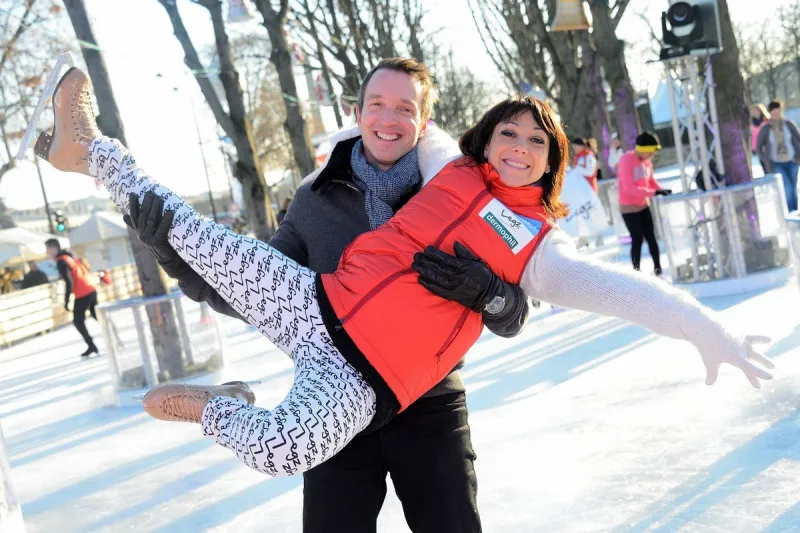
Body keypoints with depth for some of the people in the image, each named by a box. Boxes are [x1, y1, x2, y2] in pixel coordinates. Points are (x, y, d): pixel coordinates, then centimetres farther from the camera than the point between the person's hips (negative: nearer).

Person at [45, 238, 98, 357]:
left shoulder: (61, 261, -11)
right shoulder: (69, 257, 17)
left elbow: (69, 282, -17)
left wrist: (66, 301, -13)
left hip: (82, 294, -9)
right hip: (91, 290, 9)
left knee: (78, 321, 3)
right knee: (97, 316, 16)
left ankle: (91, 346, 2)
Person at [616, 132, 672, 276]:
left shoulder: (647, 161, 0)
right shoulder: (627, 160, -22)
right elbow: (629, 188, -27)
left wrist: (662, 190, -9)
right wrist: (654, 193, -29)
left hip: (644, 205, 6)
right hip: (629, 208, -6)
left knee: (651, 237, 7)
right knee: (637, 239, -4)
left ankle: (658, 271, 14)